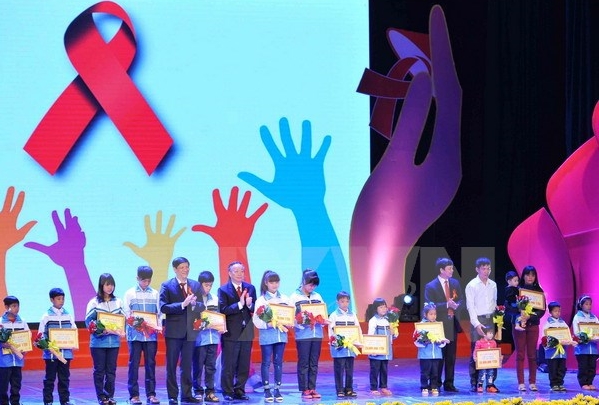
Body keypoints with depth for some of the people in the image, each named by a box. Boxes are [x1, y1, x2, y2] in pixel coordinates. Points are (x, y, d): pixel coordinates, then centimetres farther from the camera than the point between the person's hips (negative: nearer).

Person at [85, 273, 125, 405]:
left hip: (114, 341, 3)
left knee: (111, 370, 6)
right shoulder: (94, 303, -4)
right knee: (99, 370, 2)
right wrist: (103, 330, -20)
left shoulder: (118, 302, 7)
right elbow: (89, 322, -7)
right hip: (98, 341, -3)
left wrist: (120, 330, -10)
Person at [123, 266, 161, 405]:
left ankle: (151, 394, 7)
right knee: (134, 364, -1)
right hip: (135, 334, -2)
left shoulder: (155, 294, 10)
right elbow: (126, 314, 0)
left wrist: (157, 326, -6)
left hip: (151, 334, 2)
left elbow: (159, 313, 11)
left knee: (150, 363, 3)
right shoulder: (130, 293, 3)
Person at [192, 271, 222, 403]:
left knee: (211, 367, 7)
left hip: (213, 337, 4)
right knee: (198, 366, 0)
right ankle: (198, 391, 8)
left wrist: (221, 327, 1)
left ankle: (210, 392, 12)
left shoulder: (215, 299, 11)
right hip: (199, 338, -4)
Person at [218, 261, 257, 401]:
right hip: (231, 332, -4)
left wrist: (250, 305, -14)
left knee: (244, 366, 8)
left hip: (246, 332, 4)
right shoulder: (223, 290, -3)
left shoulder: (250, 288, 10)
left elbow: (255, 309, 7)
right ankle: (227, 392, 9)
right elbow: (223, 310, -15)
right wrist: (239, 304, -21)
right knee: (229, 365, 0)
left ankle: (239, 391, 17)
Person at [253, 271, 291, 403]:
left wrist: (288, 324, -13)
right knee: (266, 362, 1)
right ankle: (267, 391, 5)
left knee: (278, 362, 7)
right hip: (267, 335, -3)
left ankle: (277, 390, 11)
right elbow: (256, 320, -9)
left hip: (281, 334, 3)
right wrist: (269, 324, -23)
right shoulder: (261, 300, -3)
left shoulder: (284, 299, 7)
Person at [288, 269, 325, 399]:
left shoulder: (317, 296, 11)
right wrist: (303, 323, -21)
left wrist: (323, 320, -8)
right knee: (303, 363, -1)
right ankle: (304, 390, 4)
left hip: (317, 334, 4)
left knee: (314, 363, 7)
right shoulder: (295, 297, -2)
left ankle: (312, 388, 12)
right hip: (303, 335, -4)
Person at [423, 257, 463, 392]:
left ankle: (449, 384, 16)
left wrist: (456, 305, -13)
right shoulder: (431, 287, -8)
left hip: (453, 324, 5)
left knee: (451, 356, 9)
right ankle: (436, 384, 6)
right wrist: (447, 305, -23)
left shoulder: (455, 283, 8)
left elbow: (461, 300, 10)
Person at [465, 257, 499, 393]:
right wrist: (476, 324, -16)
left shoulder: (493, 285, 13)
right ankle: (474, 383, -2)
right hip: (477, 320, -4)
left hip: (491, 320, 4)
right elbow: (470, 306, -7)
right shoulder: (472, 285, -2)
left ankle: (490, 382, 5)